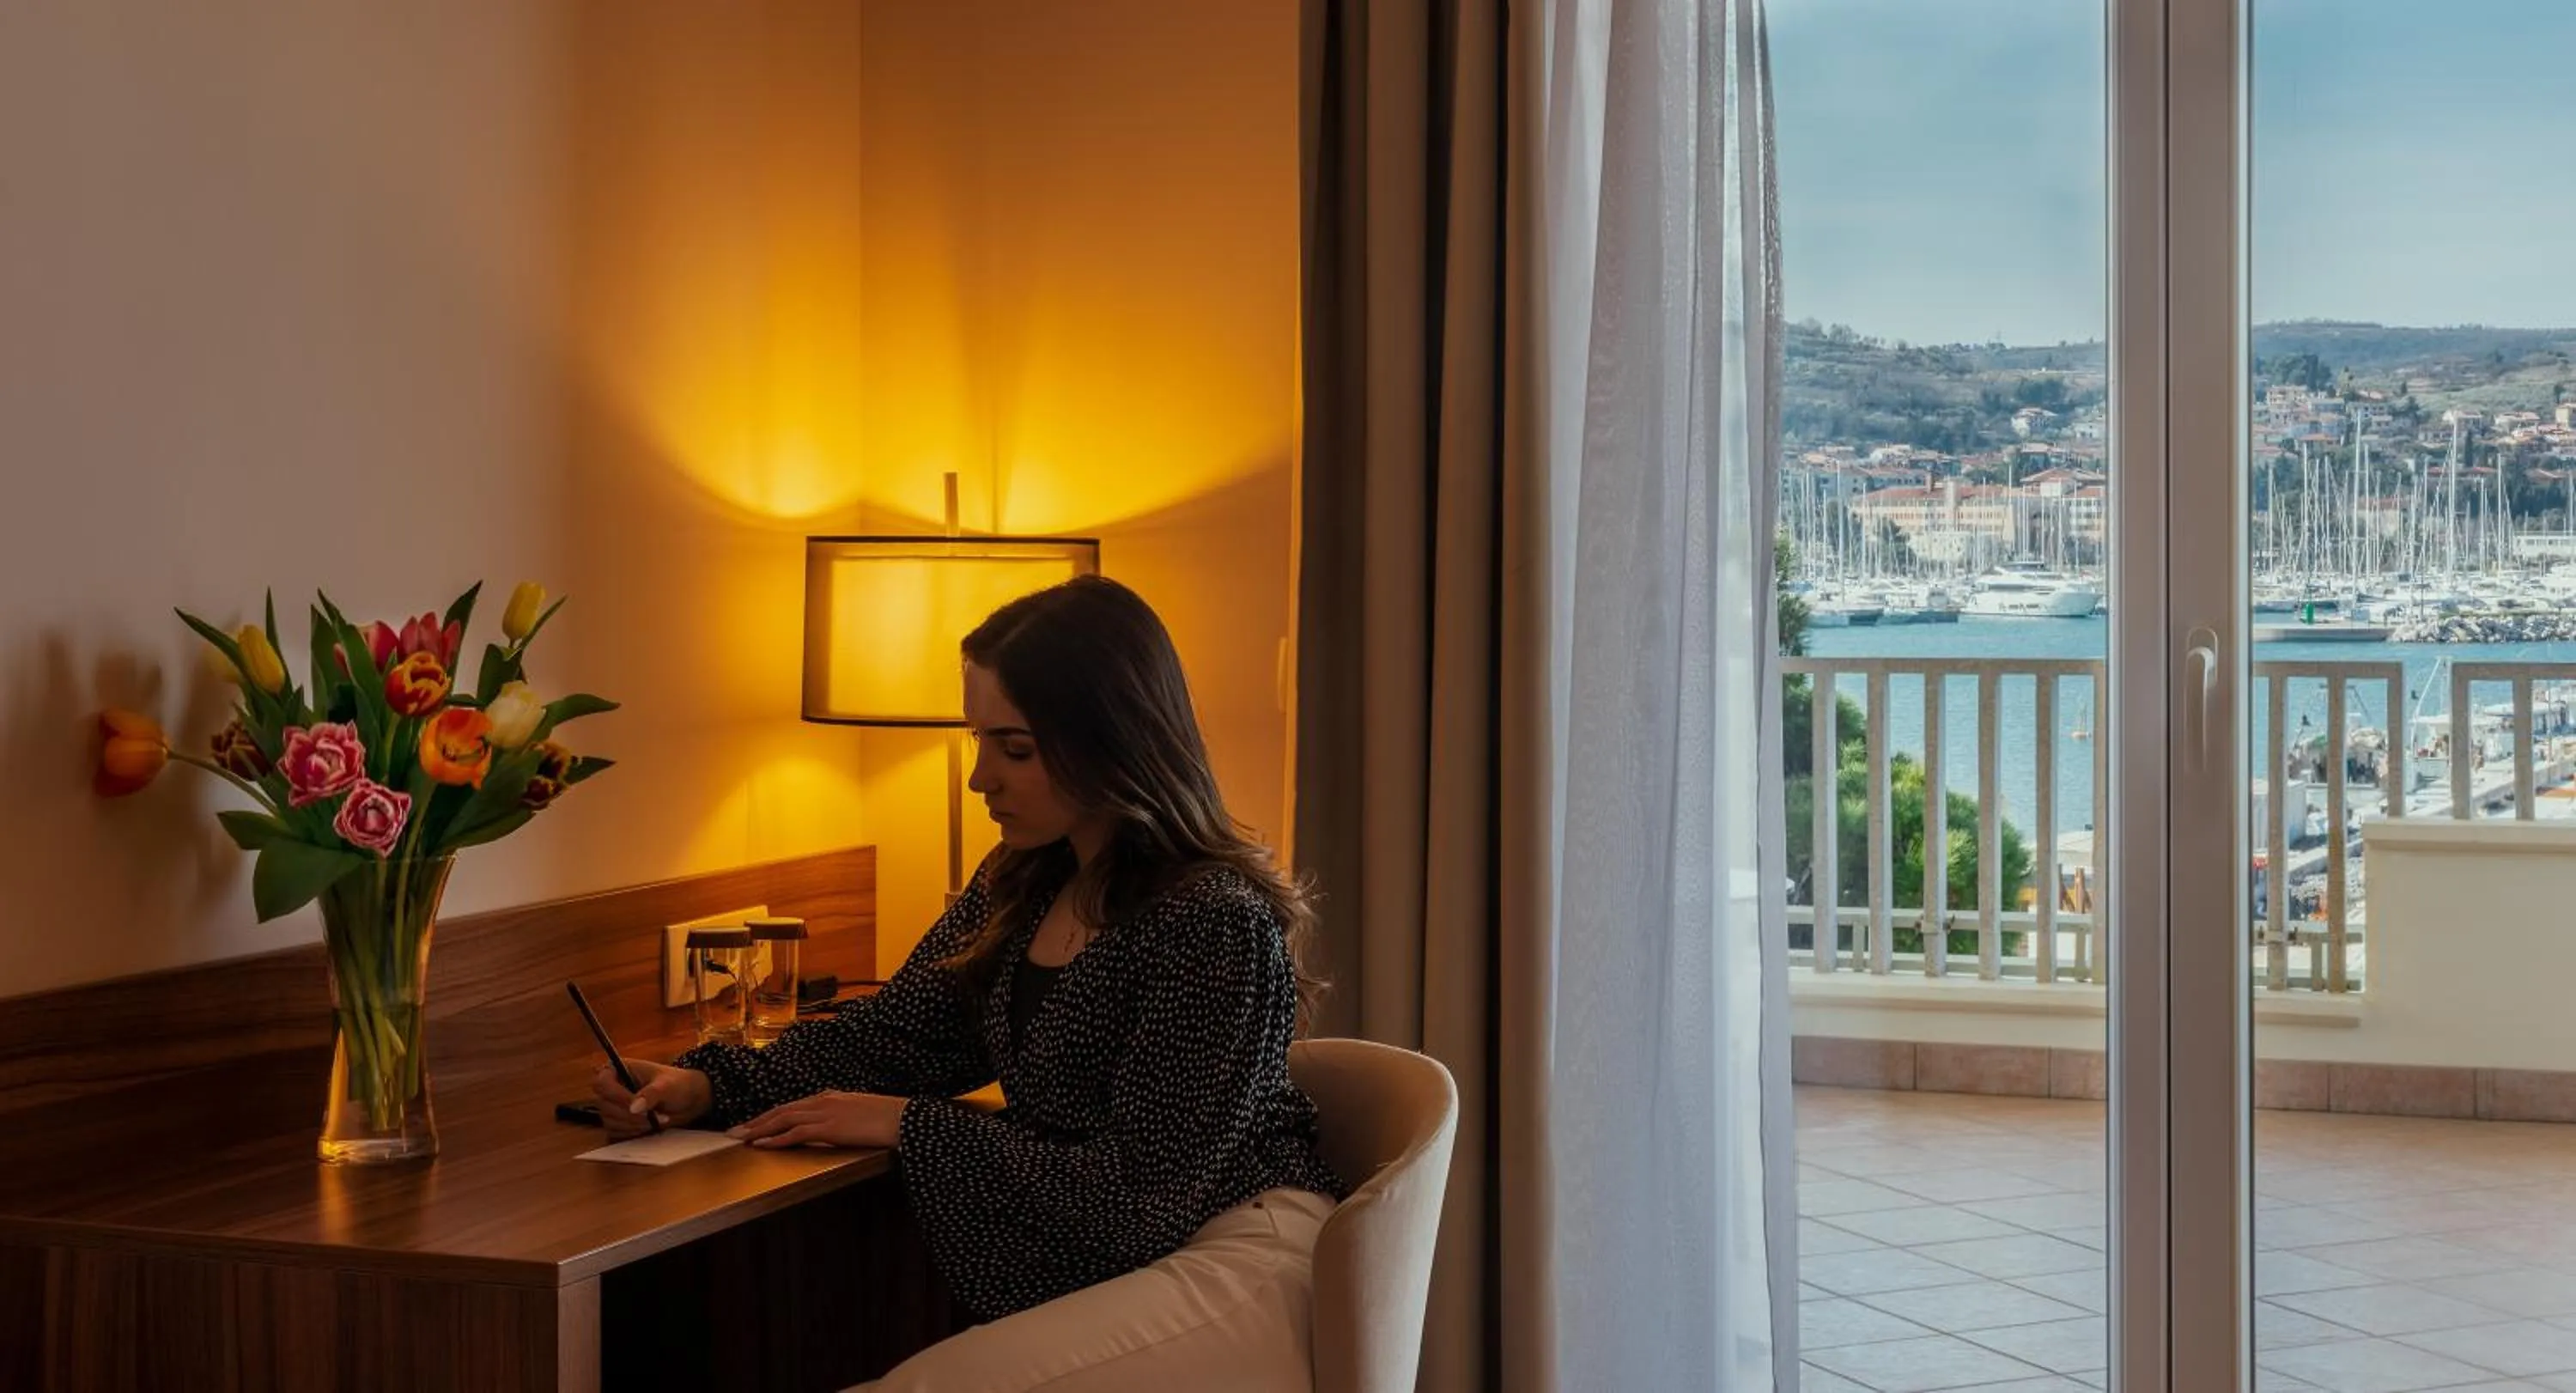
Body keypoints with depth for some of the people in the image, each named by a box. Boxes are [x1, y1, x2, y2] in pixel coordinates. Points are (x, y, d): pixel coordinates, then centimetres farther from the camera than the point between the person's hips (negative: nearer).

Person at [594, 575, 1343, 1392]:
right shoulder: (1022, 884, 7)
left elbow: (1140, 1200, -19)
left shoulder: (1216, 924, -19)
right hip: (1093, 1276, 7)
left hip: (1236, 1255, -7)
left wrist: (908, 1127, -14)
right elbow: (895, 1035, 12)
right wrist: (706, 1086, -4)